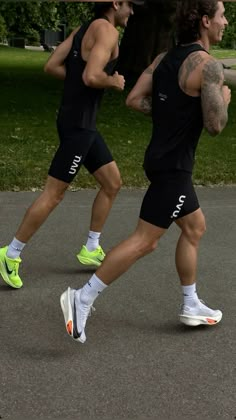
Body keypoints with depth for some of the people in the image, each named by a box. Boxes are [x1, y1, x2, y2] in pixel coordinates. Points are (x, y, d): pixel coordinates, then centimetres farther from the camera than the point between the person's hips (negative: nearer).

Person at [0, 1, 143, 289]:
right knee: (54, 194, -4)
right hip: (78, 123, -10)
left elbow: (52, 66, 11)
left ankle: (91, 249, 24)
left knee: (112, 183, 15)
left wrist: (80, 80, 10)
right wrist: (113, 81, -8)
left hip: (83, 123, 10)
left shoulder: (84, 29, 14)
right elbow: (91, 76, -27)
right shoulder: (107, 30, -14)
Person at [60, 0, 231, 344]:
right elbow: (215, 125, -20)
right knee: (144, 241, -5)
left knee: (195, 228, 20)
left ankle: (191, 307, 29)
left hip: (163, 158, 10)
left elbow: (134, 99, 6)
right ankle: (82, 300, -2)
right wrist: (224, 100, 0)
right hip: (173, 166, -10)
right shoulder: (208, 65, -17)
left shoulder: (166, 57, 8)